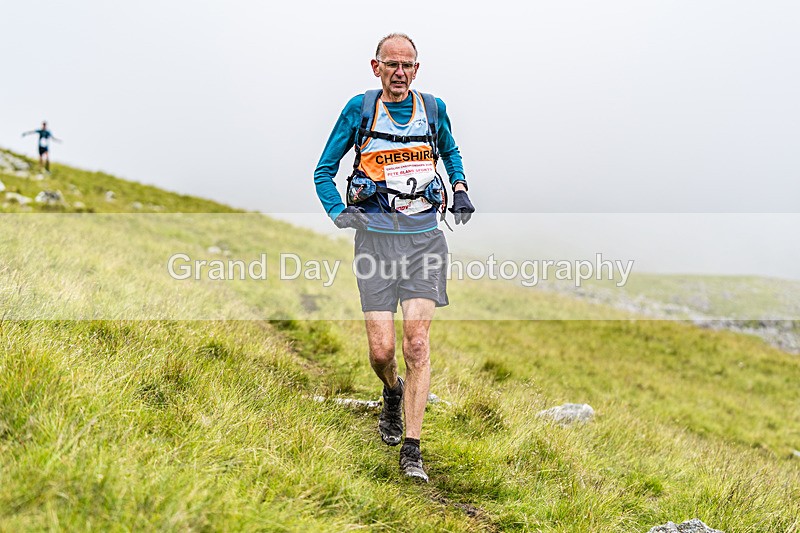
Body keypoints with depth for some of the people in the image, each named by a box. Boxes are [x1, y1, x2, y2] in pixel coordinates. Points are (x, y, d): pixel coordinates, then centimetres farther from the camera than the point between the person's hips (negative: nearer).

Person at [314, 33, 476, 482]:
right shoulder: (360, 108, 2)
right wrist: (339, 212, -9)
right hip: (376, 238, -1)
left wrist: (461, 190, 12)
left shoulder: (433, 108, 8)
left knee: (417, 343, -10)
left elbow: (450, 152, 30)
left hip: (425, 238, 1)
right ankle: (393, 393, 31)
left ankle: (412, 450, -4)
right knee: (382, 349, -6)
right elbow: (324, 170, 8)